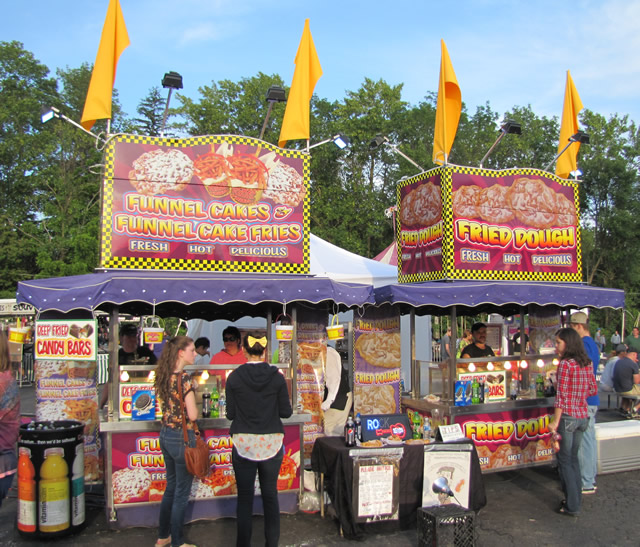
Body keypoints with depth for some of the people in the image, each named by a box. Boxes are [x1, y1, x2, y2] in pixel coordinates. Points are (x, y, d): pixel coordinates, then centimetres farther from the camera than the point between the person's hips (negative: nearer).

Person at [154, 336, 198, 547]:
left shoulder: (164, 376, 3)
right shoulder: (184, 378, -21)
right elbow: (192, 415, -19)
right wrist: (195, 408, -1)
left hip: (165, 435, 8)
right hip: (181, 437, -8)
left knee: (171, 488, 22)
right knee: (181, 493, 7)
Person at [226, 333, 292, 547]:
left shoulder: (234, 377, -7)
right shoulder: (276, 377, -6)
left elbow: (230, 414, -3)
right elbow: (285, 412, -2)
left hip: (243, 443, -1)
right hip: (271, 443, 1)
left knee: (244, 497, 9)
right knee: (270, 495, 14)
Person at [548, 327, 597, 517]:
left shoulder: (565, 364, -16)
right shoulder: (586, 363, 6)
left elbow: (561, 395, -18)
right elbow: (593, 389, 13)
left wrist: (555, 421, -15)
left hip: (568, 416, -7)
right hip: (583, 416, 7)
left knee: (565, 460, 3)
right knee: (573, 457, 19)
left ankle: (572, 505, 8)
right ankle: (577, 498, 27)